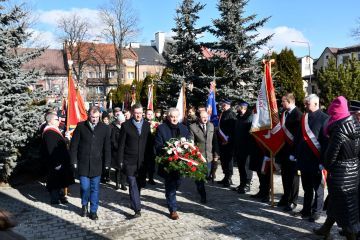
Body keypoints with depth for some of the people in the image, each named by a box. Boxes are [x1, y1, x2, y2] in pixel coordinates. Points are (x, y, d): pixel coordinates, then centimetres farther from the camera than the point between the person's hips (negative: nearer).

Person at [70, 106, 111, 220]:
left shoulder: (104, 128, 1)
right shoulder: (81, 126, -3)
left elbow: (107, 147, 5)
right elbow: (74, 145, 1)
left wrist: (107, 163, 3)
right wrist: (74, 161, -3)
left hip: (97, 164, 1)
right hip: (83, 163, -1)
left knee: (95, 188, 7)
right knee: (85, 187, -1)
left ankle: (93, 211, 21)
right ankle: (84, 205, 28)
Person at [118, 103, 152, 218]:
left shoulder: (147, 125, 7)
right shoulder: (126, 125, -2)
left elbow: (149, 143, 9)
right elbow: (121, 144, -1)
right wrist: (120, 160, -5)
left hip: (143, 161, 3)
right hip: (130, 161, -3)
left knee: (139, 184, 12)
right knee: (133, 184, -6)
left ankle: (135, 202, 34)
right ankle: (137, 209, -3)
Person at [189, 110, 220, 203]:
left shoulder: (211, 126, 6)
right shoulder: (193, 127, -8)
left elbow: (215, 141, 9)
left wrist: (216, 154, 8)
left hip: (209, 156, 4)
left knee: (206, 175, 14)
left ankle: (200, 188, 39)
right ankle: (203, 195, 12)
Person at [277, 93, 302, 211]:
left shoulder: (298, 114, -15)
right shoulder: (284, 113, 9)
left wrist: (295, 151, -19)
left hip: (292, 149, -7)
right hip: (284, 149, 7)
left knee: (293, 175, 5)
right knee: (285, 174, 16)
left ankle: (292, 201, 16)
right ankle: (286, 197, 29)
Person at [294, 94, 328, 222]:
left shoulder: (324, 119, -12)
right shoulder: (304, 118, 8)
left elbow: (326, 140, -15)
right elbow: (298, 137, 14)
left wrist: (323, 160, -18)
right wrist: (296, 154, 11)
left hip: (316, 161, -6)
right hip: (304, 159, 6)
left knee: (318, 188, 10)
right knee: (306, 187, 17)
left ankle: (316, 212, 21)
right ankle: (306, 210, 28)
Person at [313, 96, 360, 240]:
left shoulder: (339, 131, -21)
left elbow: (331, 154, -17)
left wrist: (327, 167, 0)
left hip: (341, 173, -8)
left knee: (343, 206, 4)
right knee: (334, 201, 20)